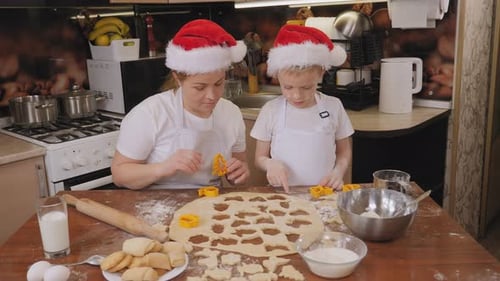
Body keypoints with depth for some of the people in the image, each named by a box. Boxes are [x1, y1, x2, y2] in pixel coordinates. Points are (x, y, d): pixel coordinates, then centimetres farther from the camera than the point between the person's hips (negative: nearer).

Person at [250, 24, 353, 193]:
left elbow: (344, 151, 11)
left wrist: (338, 171, -8)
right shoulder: (271, 110, -3)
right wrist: (270, 164, -16)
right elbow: (260, 157, 5)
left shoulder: (333, 107, -1)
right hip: (283, 192, 0)